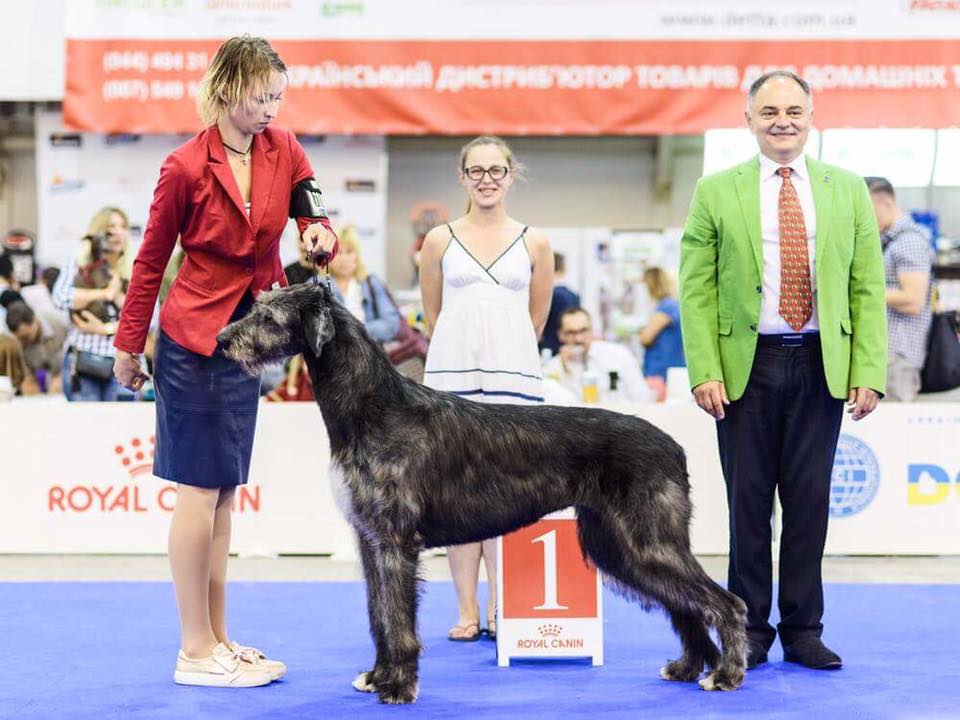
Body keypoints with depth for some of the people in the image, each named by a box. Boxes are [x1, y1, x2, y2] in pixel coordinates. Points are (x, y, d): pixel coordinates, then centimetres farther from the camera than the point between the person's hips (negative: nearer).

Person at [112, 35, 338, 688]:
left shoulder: (284, 150, 2)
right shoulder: (186, 167, -13)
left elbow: (315, 222, 5)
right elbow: (152, 259, -4)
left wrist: (321, 236, -19)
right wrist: (129, 344, 2)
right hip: (193, 337, -6)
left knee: (223, 492, 10)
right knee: (199, 490, -4)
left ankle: (218, 639, 18)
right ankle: (195, 652, 3)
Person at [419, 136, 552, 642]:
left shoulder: (535, 244, 8)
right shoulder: (440, 240, 7)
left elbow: (536, 320, 14)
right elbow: (432, 315, 13)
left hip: (513, 378, 0)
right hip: (452, 377, 0)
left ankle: (500, 609, 4)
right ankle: (467, 611, 5)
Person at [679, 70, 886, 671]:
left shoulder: (848, 190, 9)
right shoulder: (716, 192, 4)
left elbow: (868, 289, 6)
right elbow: (696, 290, 1)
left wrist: (869, 372, -3)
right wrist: (704, 371, -9)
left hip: (822, 366, 1)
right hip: (746, 365, -1)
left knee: (810, 500, 5)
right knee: (748, 502, 4)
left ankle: (804, 631, 16)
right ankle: (750, 632, 14)